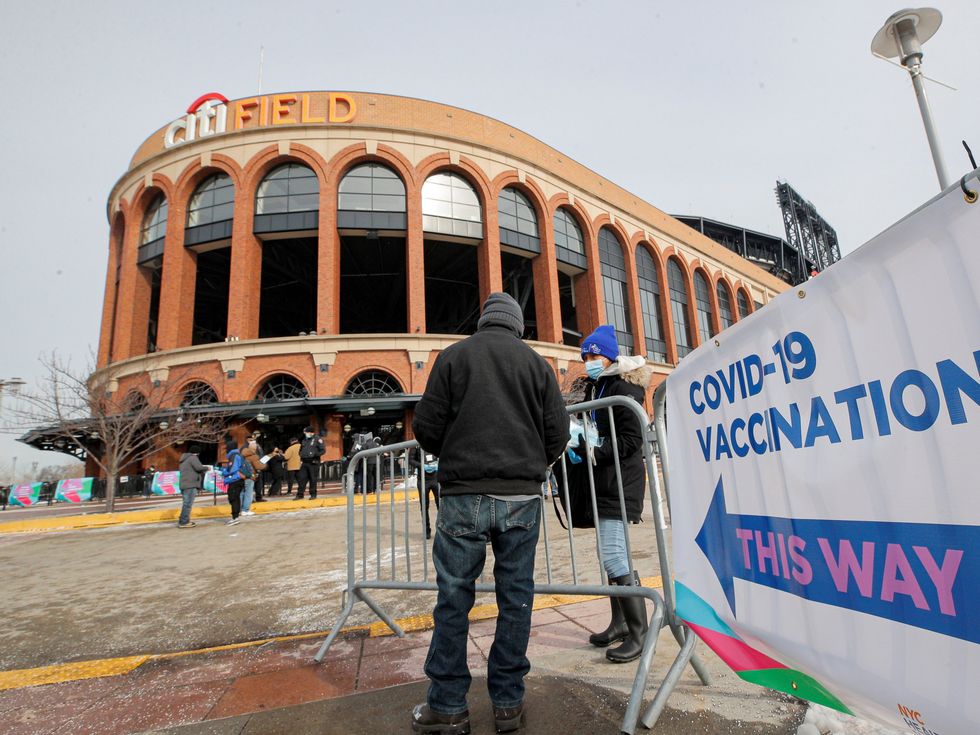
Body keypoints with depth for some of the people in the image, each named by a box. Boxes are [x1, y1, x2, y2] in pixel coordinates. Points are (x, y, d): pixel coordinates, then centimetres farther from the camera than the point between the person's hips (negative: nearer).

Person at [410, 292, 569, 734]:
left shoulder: (453, 355, 2)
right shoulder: (536, 362, 7)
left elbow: (426, 427, -2)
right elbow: (558, 434, 3)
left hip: (463, 495, -1)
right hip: (522, 498, 2)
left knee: (453, 599, 9)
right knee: (516, 599, 12)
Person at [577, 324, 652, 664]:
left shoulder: (623, 387, -10)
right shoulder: (595, 388, 16)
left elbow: (632, 439, -17)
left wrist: (595, 451, -22)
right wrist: (580, 443, 2)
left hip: (620, 481, -9)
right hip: (603, 481, 9)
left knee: (612, 555, -11)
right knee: (612, 553, 14)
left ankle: (639, 632, 1)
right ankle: (620, 622, 26)